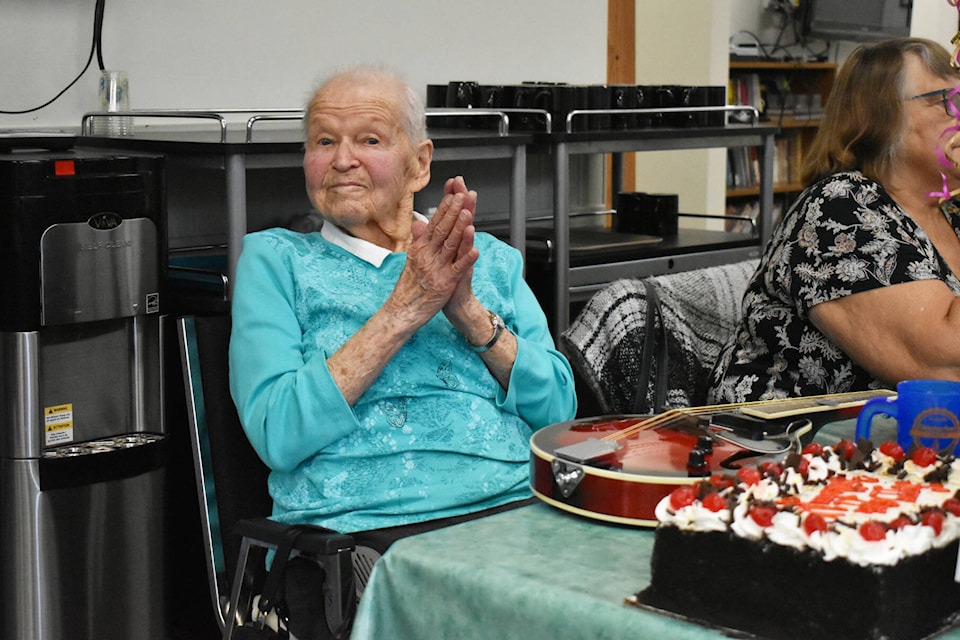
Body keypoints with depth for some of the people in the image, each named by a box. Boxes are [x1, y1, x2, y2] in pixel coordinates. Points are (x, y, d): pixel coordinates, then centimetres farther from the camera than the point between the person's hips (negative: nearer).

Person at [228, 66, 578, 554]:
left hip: (512, 509, 4)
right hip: (358, 528, -3)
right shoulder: (274, 259, 11)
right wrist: (404, 308, -8)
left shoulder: (491, 259, 20)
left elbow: (558, 408, 9)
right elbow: (277, 435, -4)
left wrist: (468, 310, -6)